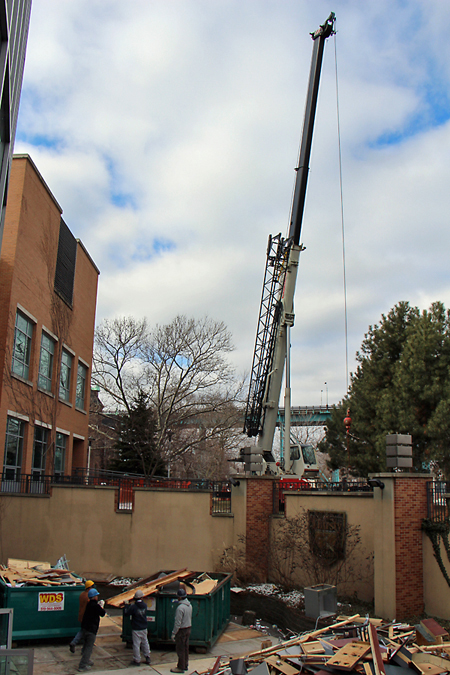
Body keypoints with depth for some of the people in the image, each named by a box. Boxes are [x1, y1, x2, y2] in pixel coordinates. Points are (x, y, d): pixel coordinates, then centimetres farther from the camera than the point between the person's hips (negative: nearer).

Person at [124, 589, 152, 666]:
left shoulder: (133, 607, -19)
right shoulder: (144, 605, -3)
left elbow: (126, 614, -10)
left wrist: (127, 605, 1)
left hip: (136, 629, -5)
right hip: (144, 628, 5)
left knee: (136, 644, 4)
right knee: (145, 643, 17)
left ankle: (137, 660, 11)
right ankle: (147, 658, 25)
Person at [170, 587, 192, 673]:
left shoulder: (180, 608, -23)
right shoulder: (190, 605, 4)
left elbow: (178, 622, -22)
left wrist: (174, 633, -15)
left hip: (182, 630, -9)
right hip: (188, 628, 9)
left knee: (180, 649, 1)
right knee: (186, 648, 17)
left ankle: (181, 667, 8)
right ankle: (185, 665, 26)